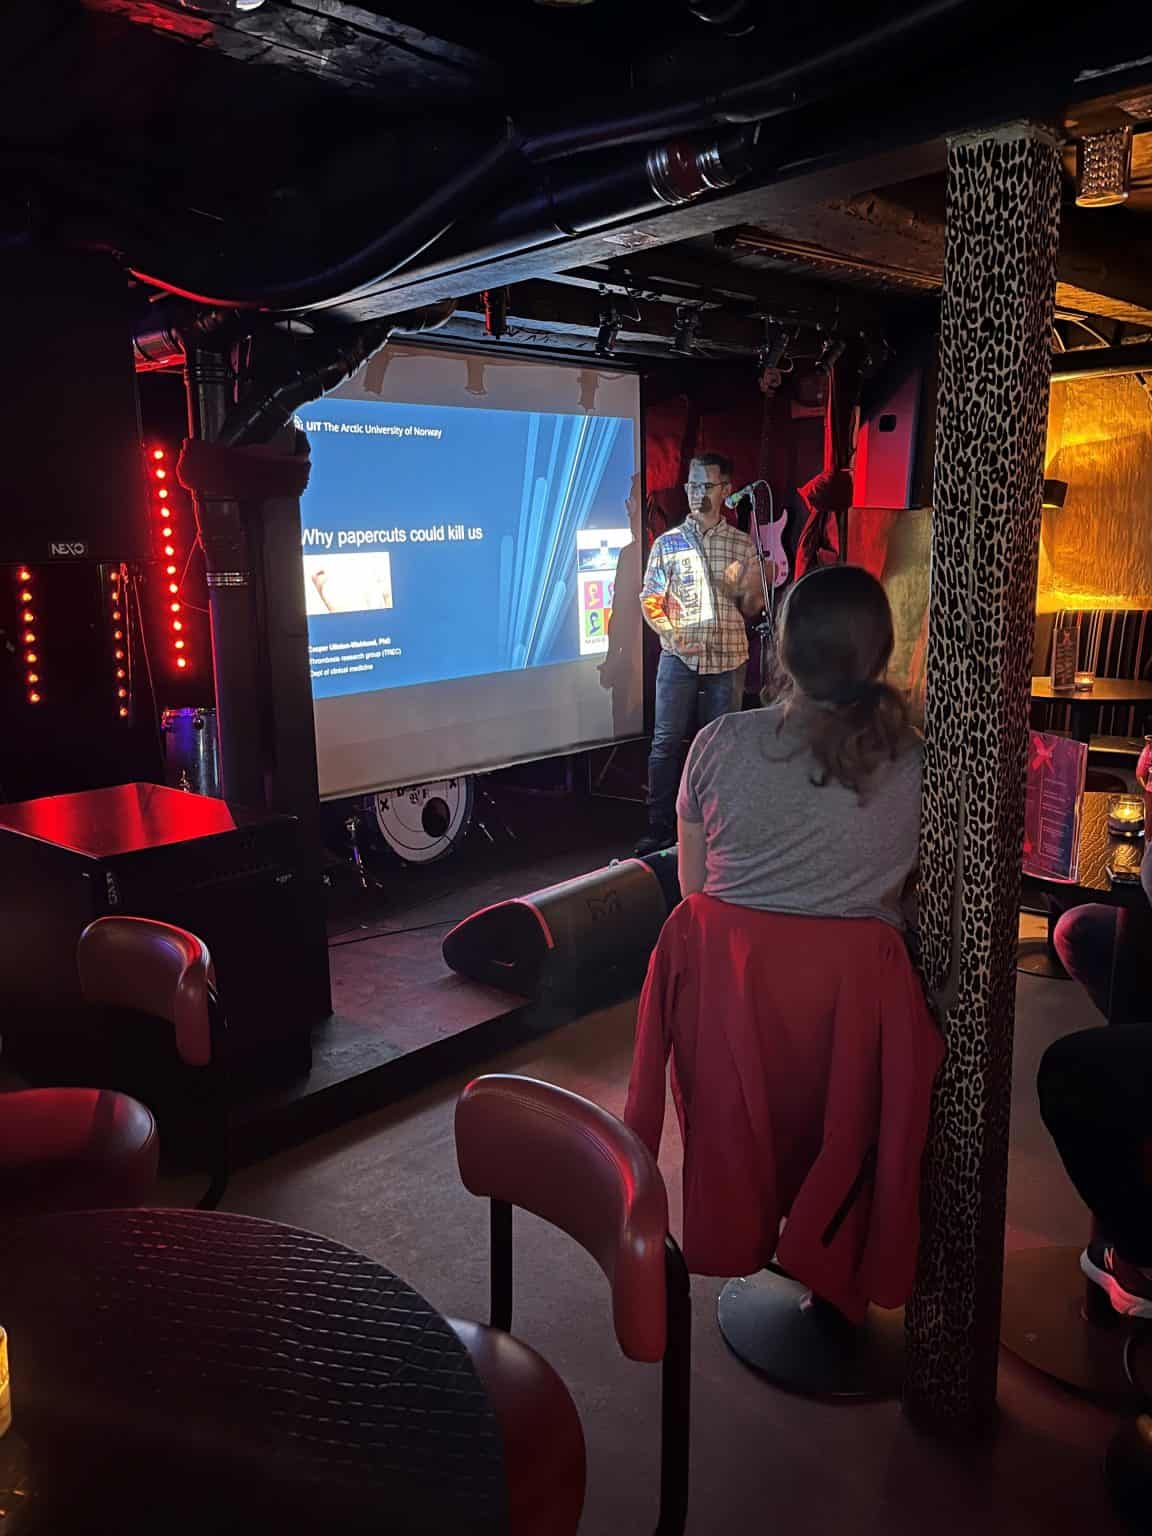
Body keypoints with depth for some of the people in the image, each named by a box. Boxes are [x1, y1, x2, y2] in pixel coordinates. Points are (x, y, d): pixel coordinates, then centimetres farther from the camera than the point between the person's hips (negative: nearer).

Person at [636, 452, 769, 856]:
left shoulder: (742, 544, 8)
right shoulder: (667, 543, 6)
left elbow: (750, 607, 11)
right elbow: (650, 602, 4)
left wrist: (752, 592, -12)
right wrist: (673, 636, -12)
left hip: (728, 658, 1)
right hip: (679, 657, -1)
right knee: (666, 742, -1)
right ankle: (660, 828, 6)